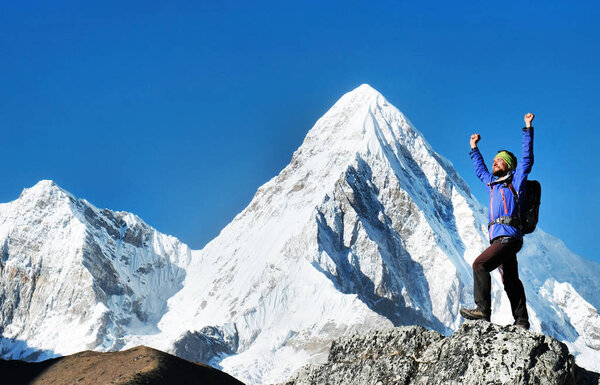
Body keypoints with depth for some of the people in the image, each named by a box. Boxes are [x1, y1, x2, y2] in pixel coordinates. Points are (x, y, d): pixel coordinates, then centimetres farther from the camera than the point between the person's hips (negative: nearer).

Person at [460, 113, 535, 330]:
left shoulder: (515, 182, 5)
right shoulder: (493, 185, 25)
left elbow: (526, 159, -2)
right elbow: (480, 170, 42)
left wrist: (528, 129, -2)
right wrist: (474, 148, 47)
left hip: (509, 236, -8)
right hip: (499, 239, 8)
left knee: (480, 264, -20)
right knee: (510, 280, 7)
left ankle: (483, 309, -21)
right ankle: (522, 321, 9)